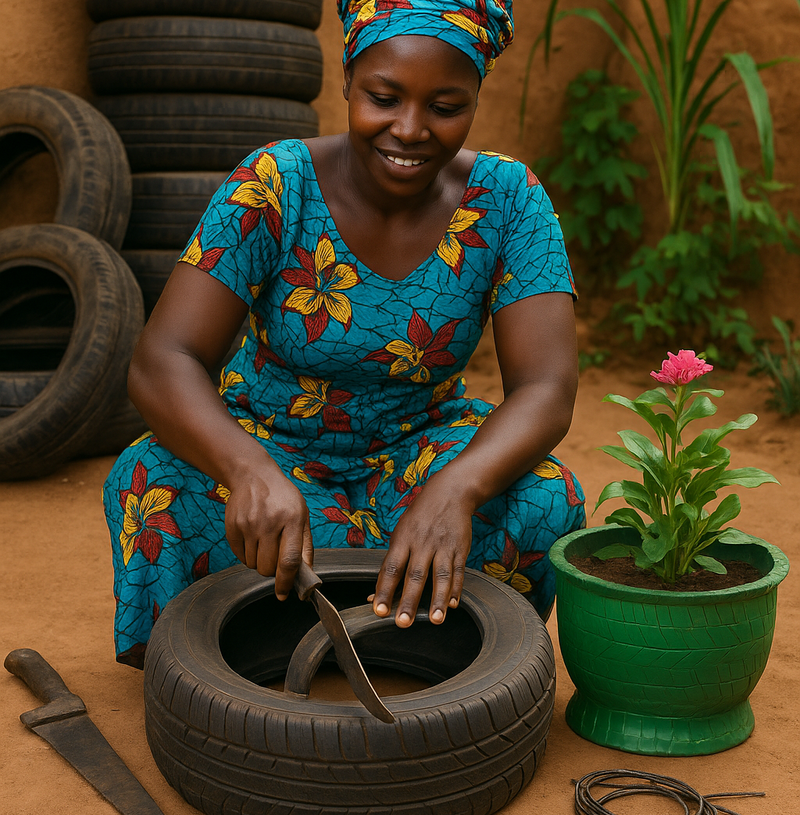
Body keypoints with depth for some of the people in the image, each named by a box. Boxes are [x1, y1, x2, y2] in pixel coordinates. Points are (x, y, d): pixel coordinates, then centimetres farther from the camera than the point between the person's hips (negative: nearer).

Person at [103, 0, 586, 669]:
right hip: (267, 441, -1)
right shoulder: (274, 186, -20)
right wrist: (249, 470, -49)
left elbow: (547, 387, -22)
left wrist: (455, 487, -45)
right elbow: (161, 364, -26)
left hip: (419, 445, 1)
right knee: (158, 492, -31)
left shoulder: (509, 200, -14)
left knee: (544, 501, -28)